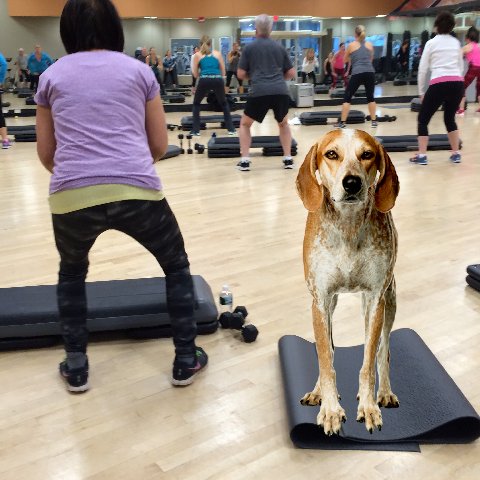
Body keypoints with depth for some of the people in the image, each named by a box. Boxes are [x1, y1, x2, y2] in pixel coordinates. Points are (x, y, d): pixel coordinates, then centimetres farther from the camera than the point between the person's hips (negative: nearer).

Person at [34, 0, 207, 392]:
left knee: (72, 272, 32)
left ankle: (76, 367, 33)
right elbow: (160, 145, 16)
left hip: (71, 197, 2)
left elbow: (46, 153, 20)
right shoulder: (139, 70, 14)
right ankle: (186, 360, 29)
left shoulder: (52, 76, 17)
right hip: (137, 192, -1)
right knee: (177, 266, 25)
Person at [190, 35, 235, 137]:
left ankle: (195, 131, 13)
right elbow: (223, 72, 20)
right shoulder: (218, 53, 19)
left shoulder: (197, 55, 16)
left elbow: (195, 74, 16)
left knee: (196, 104, 21)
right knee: (224, 104, 24)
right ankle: (231, 129, 18)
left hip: (204, 80, -1)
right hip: (218, 80, 1)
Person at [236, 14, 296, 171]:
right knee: (283, 123, 28)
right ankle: (288, 159, 20)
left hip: (259, 92, -2)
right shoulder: (279, 47, 19)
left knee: (245, 124, 20)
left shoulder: (249, 47, 11)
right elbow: (291, 73, 20)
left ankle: (245, 160, 10)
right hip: (281, 92, 3)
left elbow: (240, 74, 12)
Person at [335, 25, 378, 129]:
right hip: (370, 73, 3)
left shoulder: (351, 45, 7)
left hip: (357, 73, -3)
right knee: (370, 97, 15)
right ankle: (374, 121, 16)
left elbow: (345, 60, 21)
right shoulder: (370, 45, 14)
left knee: (347, 97, 5)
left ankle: (342, 122, 1)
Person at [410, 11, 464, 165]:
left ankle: (421, 156, 1)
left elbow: (422, 69, 3)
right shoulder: (456, 43, 18)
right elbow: (461, 67, 23)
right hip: (457, 84, 5)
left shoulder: (431, 43, 5)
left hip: (439, 84, -5)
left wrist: (421, 92, 10)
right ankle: (456, 154, 22)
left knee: (423, 119, 9)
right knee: (450, 118, 24)